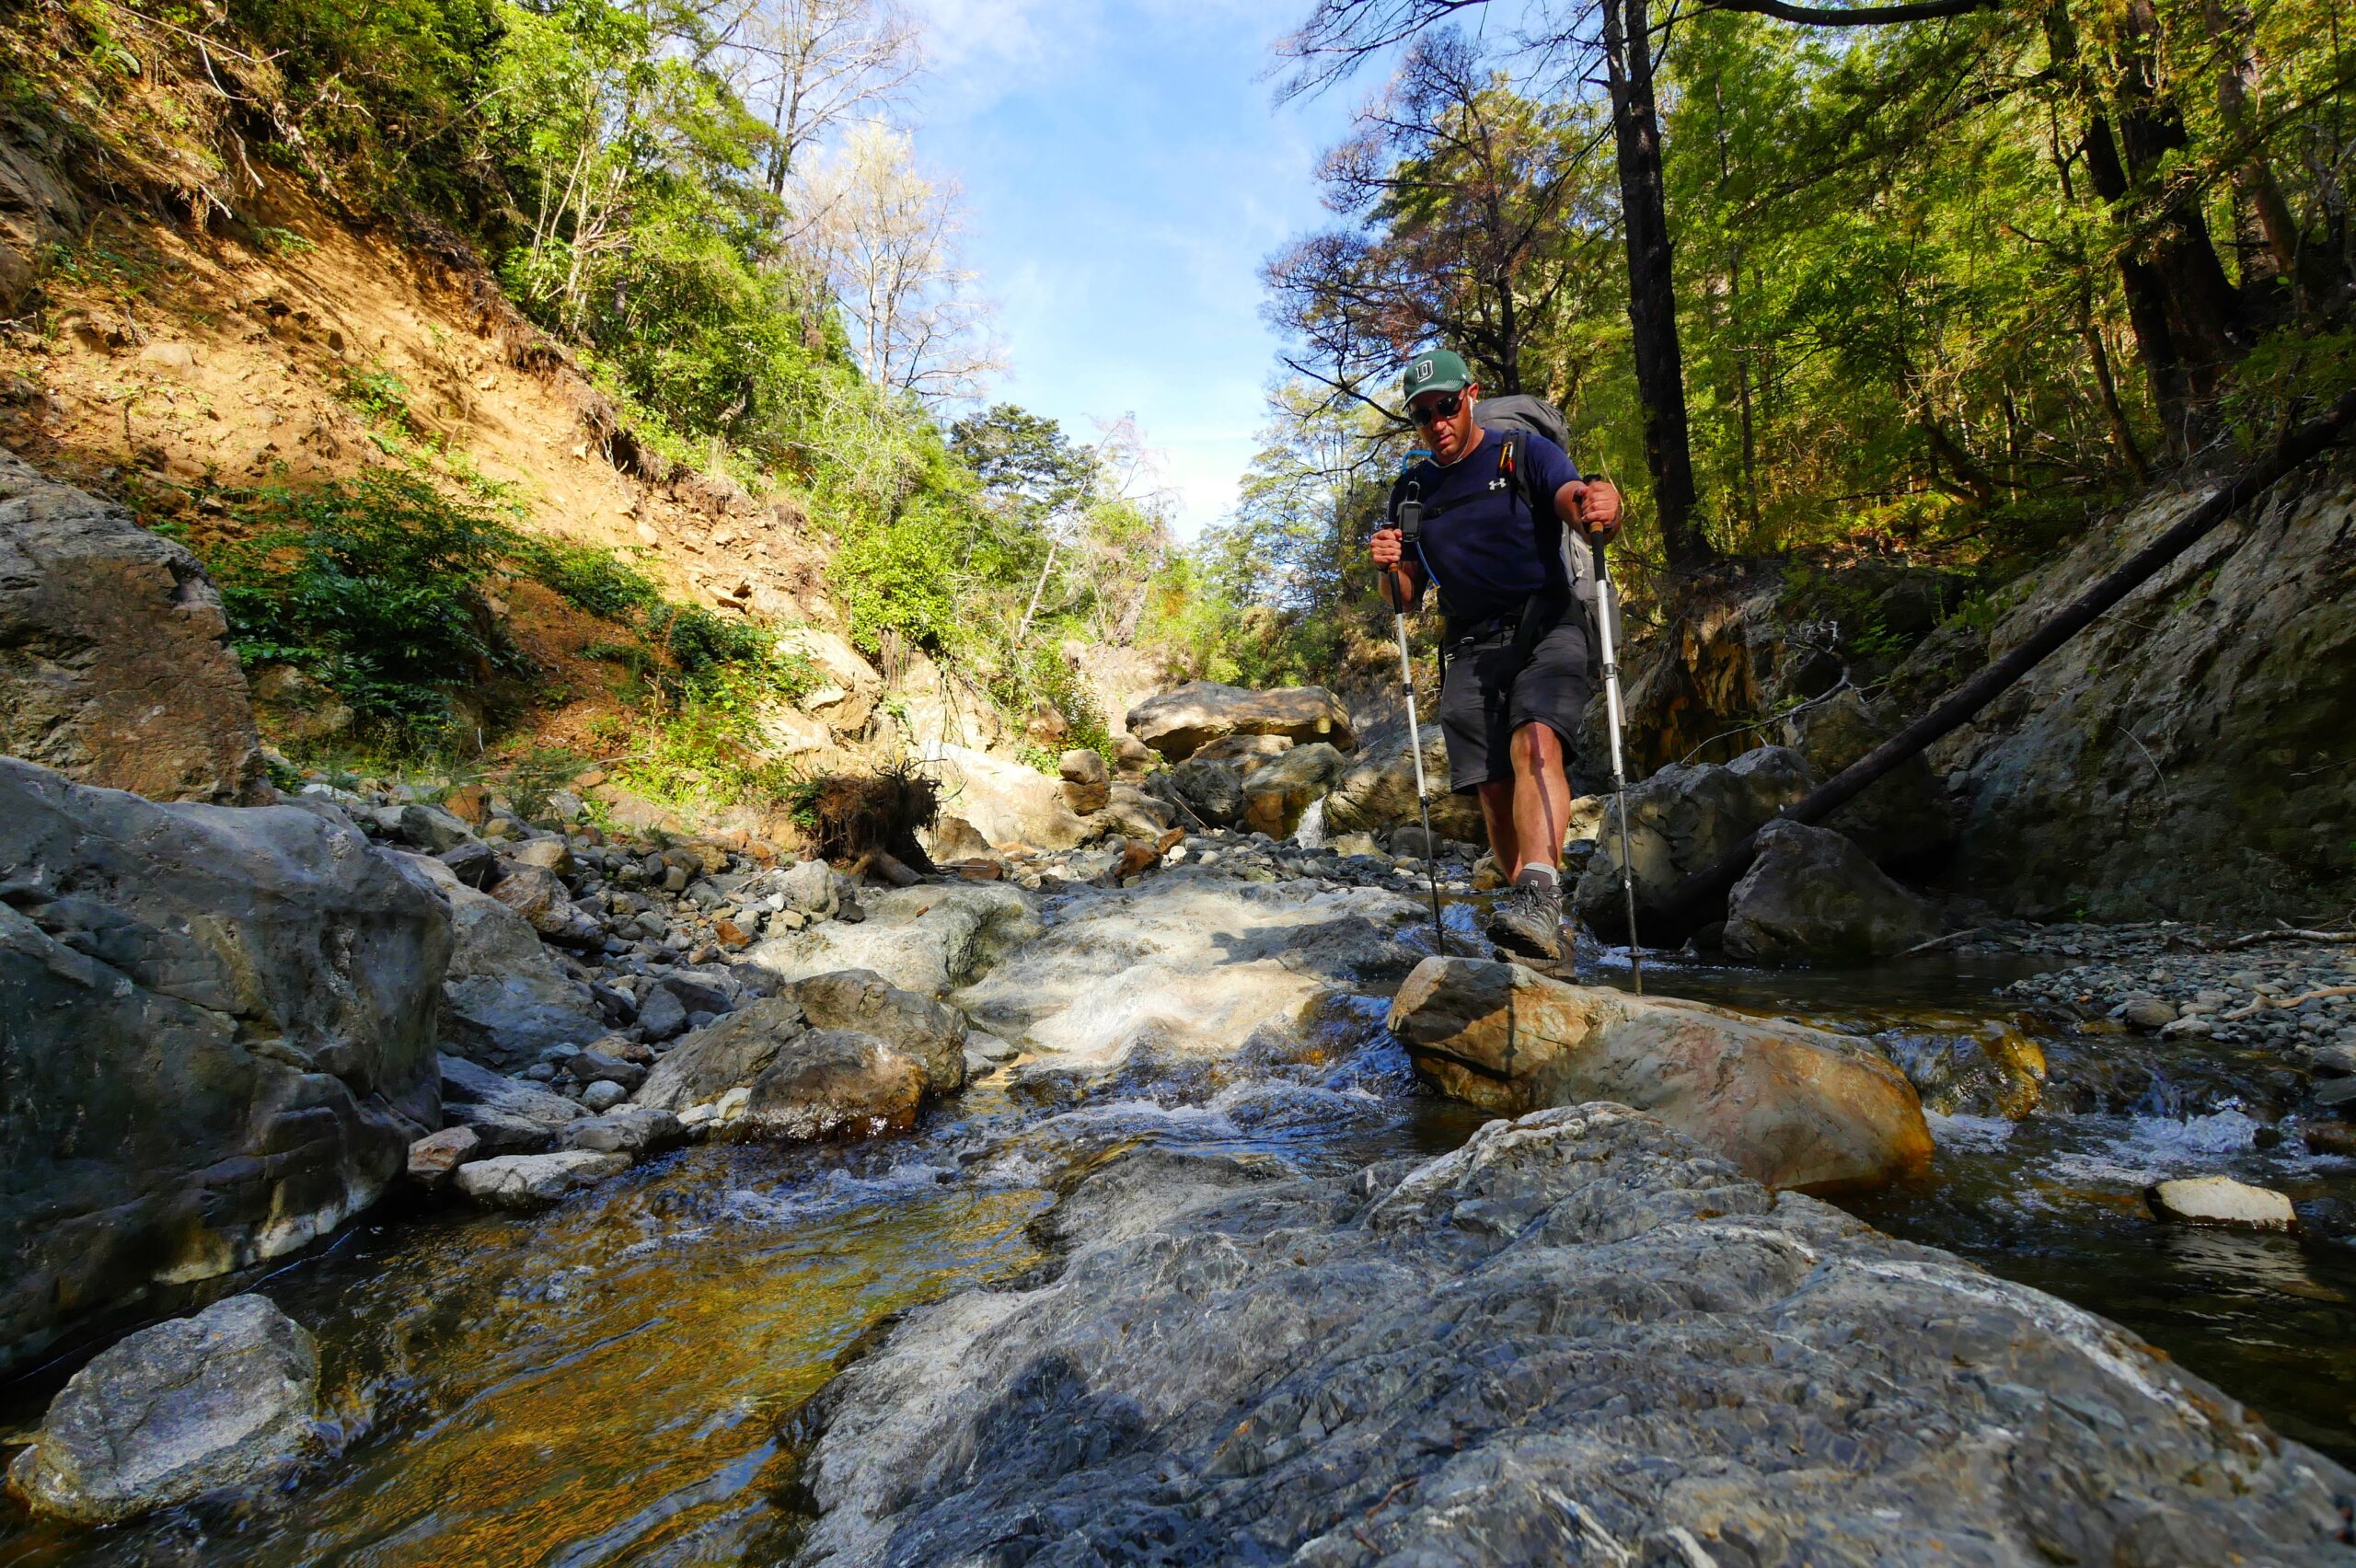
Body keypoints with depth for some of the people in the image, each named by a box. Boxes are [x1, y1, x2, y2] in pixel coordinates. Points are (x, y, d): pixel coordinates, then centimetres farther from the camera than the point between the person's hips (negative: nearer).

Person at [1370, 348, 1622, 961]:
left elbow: (1576, 499, -15)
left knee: (1535, 743, -31)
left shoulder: (1525, 452, 4)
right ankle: (1544, 936, 7)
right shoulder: (1414, 490, 15)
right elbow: (1406, 600, 15)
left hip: (1547, 628, -3)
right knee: (1495, 791, -5)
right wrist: (1388, 568, -8)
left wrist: (1601, 512, -39)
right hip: (1471, 649, 3)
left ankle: (1538, 895, -43)